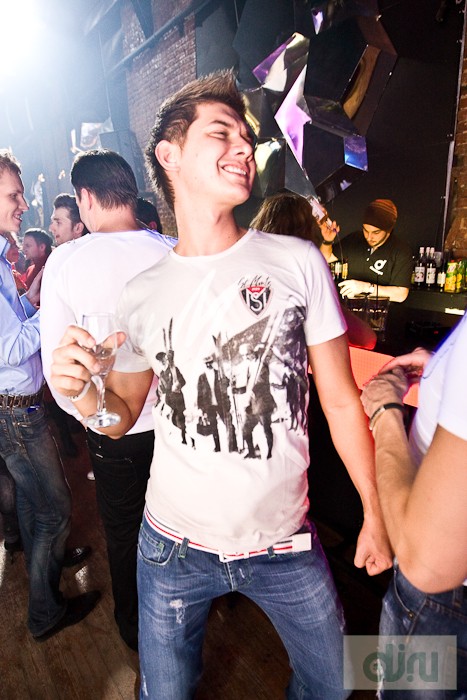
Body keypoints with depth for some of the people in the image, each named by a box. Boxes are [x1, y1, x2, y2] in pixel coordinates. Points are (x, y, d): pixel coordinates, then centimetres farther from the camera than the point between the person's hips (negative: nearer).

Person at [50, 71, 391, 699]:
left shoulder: (299, 262, -8)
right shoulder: (141, 296, -5)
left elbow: (341, 399, -4)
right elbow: (124, 415, 5)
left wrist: (375, 513, -2)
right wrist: (82, 388, -17)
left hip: (286, 544, 1)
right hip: (176, 547, 1)